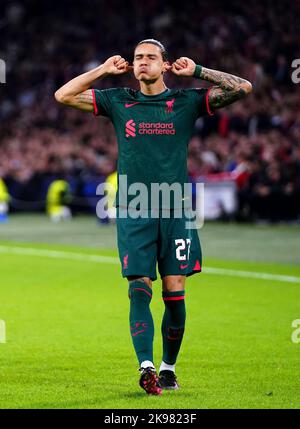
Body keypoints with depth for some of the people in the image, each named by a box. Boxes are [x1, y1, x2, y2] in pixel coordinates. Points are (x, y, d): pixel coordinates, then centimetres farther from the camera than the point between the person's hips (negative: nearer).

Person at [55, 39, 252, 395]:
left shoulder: (187, 102, 7)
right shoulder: (118, 101, 10)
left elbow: (243, 88, 3)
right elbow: (63, 95, 10)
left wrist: (197, 72, 2)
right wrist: (104, 70, 7)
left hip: (175, 211, 0)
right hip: (133, 212, 0)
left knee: (174, 292, 0)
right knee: (139, 291, -10)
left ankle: (168, 367, 14)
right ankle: (146, 368, -17)